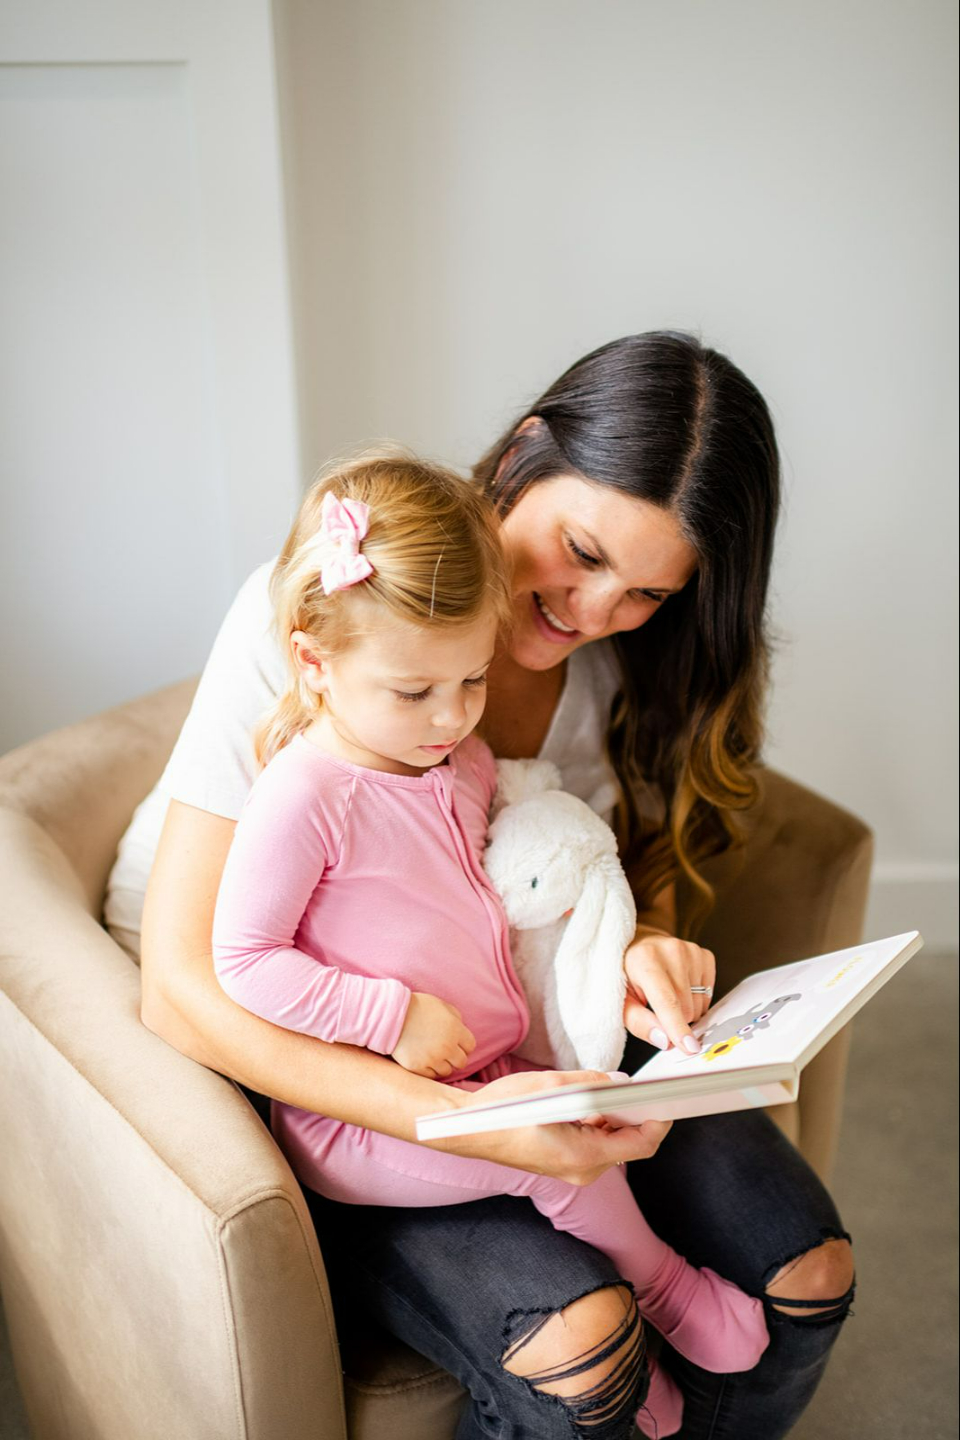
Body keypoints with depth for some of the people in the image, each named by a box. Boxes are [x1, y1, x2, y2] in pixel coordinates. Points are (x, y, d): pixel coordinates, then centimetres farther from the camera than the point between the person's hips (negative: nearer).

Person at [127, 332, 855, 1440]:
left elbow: (636, 870, 9)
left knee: (807, 1268, -6)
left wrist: (639, 951, -18)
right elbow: (181, 987, -25)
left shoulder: (622, 660, -6)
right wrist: (468, 1122, -35)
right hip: (309, 1068, -5)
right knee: (574, 1343, -25)